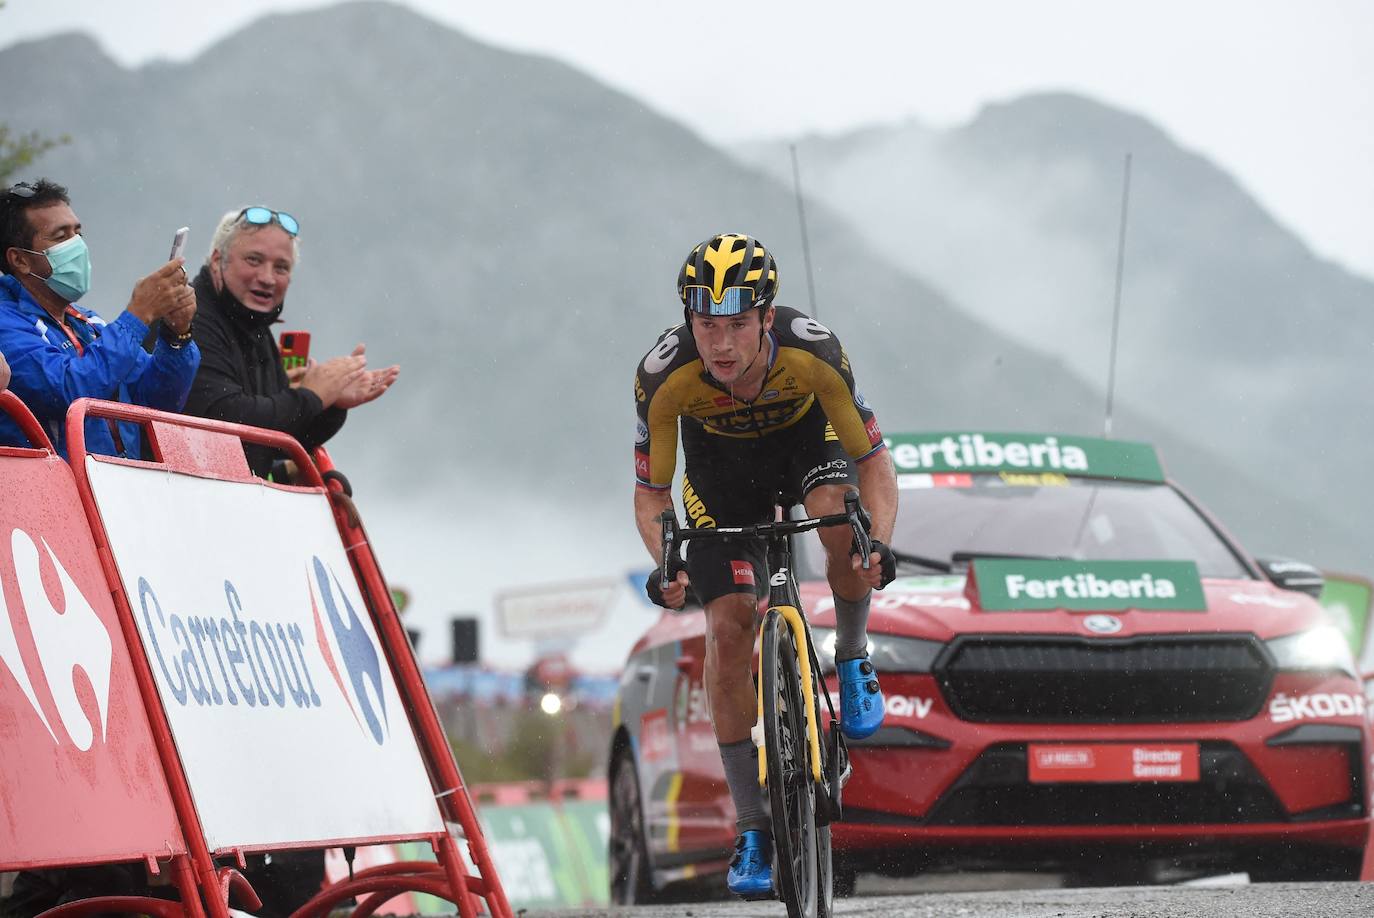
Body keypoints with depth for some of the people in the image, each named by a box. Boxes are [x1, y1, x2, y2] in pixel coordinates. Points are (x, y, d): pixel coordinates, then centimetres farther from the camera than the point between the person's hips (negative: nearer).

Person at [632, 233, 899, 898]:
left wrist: (880, 544, -44)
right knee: (729, 630, -10)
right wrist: (665, 564, -41)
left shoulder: (813, 353, -37)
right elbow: (650, 493, -21)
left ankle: (852, 658, -2)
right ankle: (752, 830, -1)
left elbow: (873, 461, -27)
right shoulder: (664, 376, -34)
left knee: (842, 526, -34)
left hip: (807, 439, -1)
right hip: (721, 465, 1)